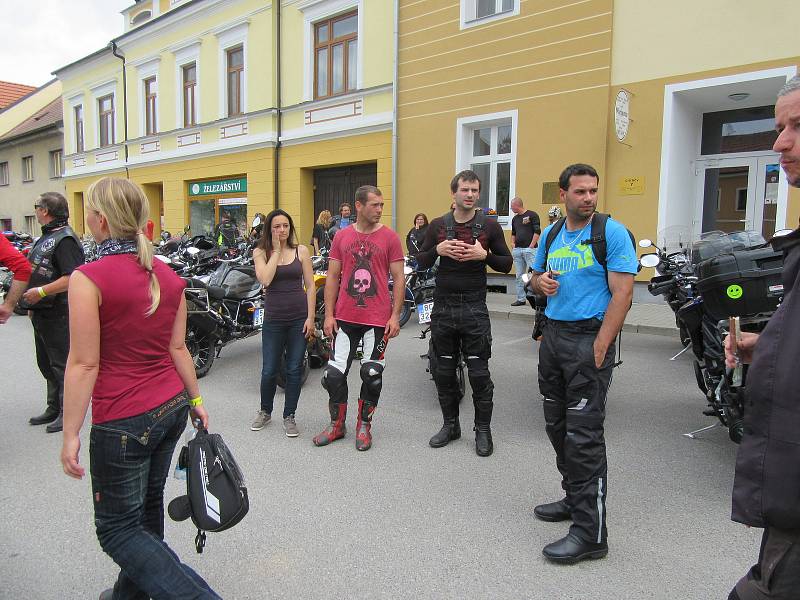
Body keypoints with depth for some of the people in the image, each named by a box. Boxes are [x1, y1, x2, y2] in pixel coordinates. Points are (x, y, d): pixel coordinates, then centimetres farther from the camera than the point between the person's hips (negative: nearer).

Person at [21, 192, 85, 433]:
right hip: (41, 314, 11)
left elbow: (72, 278, -26)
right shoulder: (45, 237, 16)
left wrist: (41, 292, -24)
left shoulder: (65, 239, -16)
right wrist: (32, 304, 22)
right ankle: (54, 408, 29)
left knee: (61, 365, -2)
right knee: (46, 364, 17)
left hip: (58, 315, -10)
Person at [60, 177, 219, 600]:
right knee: (148, 507, 23)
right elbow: (177, 348, 6)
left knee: (117, 529, 9)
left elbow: (84, 364, -16)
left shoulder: (89, 278, -16)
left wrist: (70, 434, -9)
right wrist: (194, 399, 15)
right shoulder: (167, 276, 2)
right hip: (171, 408, 7)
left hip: (122, 422, -7)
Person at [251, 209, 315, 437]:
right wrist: (277, 250, -10)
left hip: (299, 318, 1)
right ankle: (265, 411, 30)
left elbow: (310, 286, 1)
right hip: (274, 318, 0)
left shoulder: (301, 251, 3)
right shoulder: (261, 252, 3)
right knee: (269, 370, 5)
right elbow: (265, 279, -16)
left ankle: (289, 416, 22)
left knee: (294, 370, 7)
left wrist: (310, 317, -5)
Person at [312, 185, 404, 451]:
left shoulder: (389, 237, -1)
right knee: (334, 374, 5)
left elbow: (398, 278, -1)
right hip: (345, 317, 2)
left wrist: (395, 315, -7)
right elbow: (332, 277, 7)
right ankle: (337, 425, 25)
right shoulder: (341, 237, 5)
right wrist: (328, 315, 2)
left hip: (378, 319, -2)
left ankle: (364, 426, 25)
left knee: (372, 375, 6)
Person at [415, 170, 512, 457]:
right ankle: (450, 425, 28)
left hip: (474, 307, -2)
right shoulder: (438, 225, 6)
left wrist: (484, 255, -16)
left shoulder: (490, 226, 0)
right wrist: (437, 250, -11)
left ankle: (483, 430, 17)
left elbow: (506, 264, 3)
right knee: (444, 371, 11)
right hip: (443, 307, 3)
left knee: (479, 373, 1)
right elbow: (421, 263, 8)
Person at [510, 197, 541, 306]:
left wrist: (531, 246, -12)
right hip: (517, 250, 7)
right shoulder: (515, 219, 19)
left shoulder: (532, 215, -2)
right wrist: (512, 243, 11)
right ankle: (521, 299, 14)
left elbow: (537, 231, -6)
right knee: (519, 276, 8)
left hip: (529, 249, -7)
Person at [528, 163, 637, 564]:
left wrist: (600, 347, -19)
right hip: (553, 334, 7)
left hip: (589, 337, -7)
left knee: (583, 434, -8)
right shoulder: (551, 234, 12)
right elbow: (536, 278, 23)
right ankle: (575, 498, 33)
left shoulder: (612, 233, -7)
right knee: (557, 426, 14)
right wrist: (540, 281, -3)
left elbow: (622, 293, -13)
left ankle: (590, 532, 2)